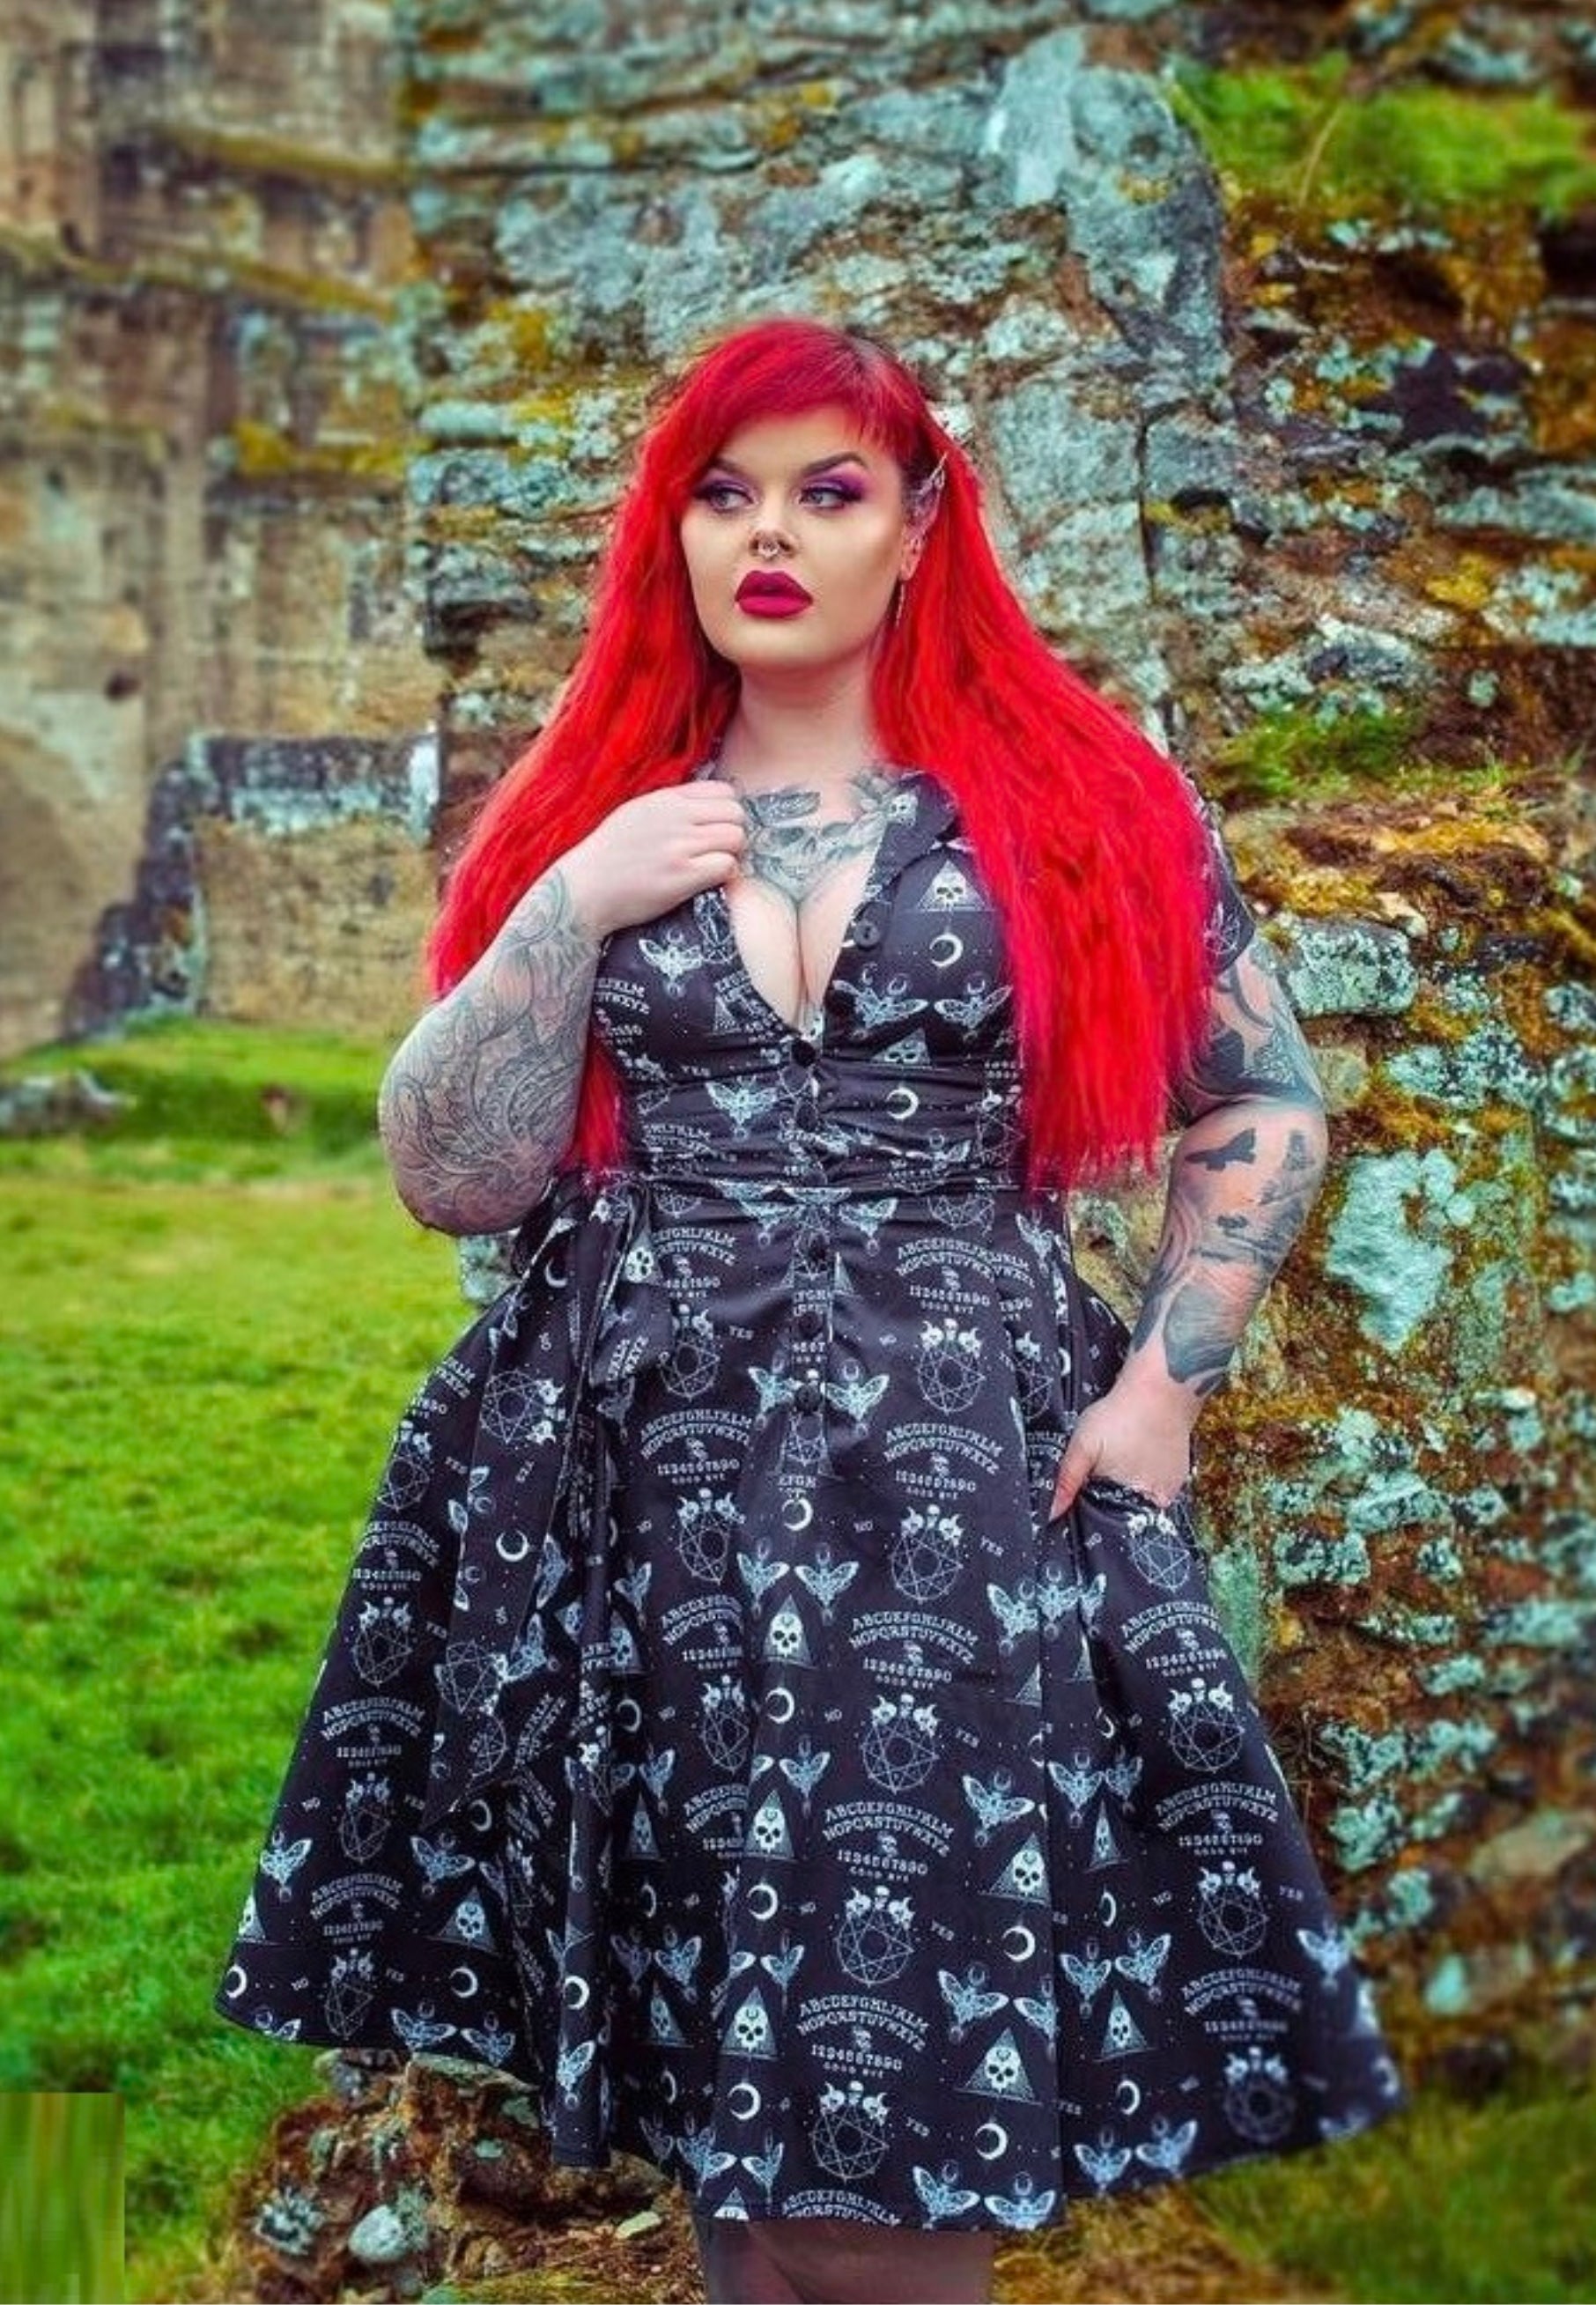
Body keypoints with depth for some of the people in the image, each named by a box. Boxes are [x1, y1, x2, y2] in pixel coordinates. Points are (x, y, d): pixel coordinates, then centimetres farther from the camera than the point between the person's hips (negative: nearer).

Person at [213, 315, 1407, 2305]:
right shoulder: (582, 816, 9)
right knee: (710, 2066, 9)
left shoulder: (1079, 801, 4)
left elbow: (1266, 1106, 11)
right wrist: (574, 908, -6)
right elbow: (449, 1178, 4)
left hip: (965, 1477, -2)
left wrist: (1163, 1378, 1)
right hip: (633, 1478, 2)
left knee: (904, 2084, -6)